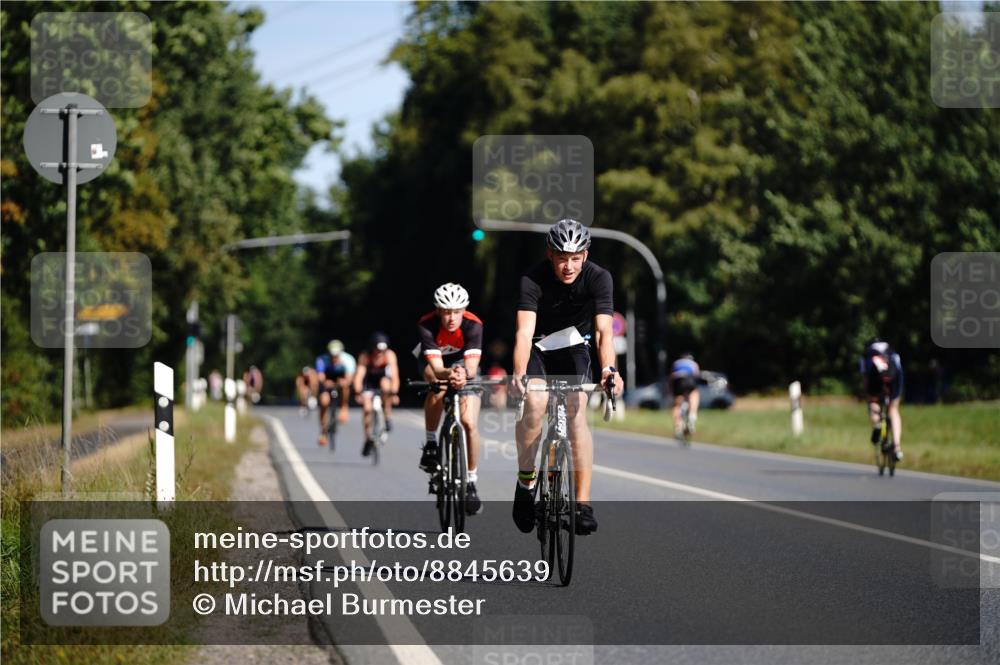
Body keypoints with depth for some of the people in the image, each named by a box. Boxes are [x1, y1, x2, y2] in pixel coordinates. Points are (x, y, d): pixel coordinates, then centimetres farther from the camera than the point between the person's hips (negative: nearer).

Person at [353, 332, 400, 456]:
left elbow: (395, 375, -34)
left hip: (384, 377, -1)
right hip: (370, 381, 1)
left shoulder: (390, 355, -28)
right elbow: (359, 376, -34)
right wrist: (358, 393, -48)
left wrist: (394, 393, -46)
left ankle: (388, 417, -18)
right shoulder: (365, 357, -28)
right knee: (367, 408, -12)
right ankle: (368, 439, 4)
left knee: (385, 384, -35)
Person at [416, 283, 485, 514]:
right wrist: (450, 374, -63)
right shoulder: (427, 325, -33)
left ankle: (471, 482, -1)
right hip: (437, 363, 0)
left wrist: (464, 374, -63)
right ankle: (430, 443, -17)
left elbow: (472, 366, -40)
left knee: (469, 423, -14)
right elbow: (437, 369, -41)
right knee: (437, 385, -36)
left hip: (463, 362, 0)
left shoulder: (473, 325, -31)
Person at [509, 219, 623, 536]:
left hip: (574, 348, 1)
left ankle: (582, 504, -21)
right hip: (538, 348, -1)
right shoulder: (533, 280, -26)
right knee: (535, 403, -27)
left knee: (576, 411, -21)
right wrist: (519, 375, -54)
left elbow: (603, 330, -33)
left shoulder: (598, 278, -23)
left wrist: (609, 370, -52)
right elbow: (524, 331, -37)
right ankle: (526, 478, -5)